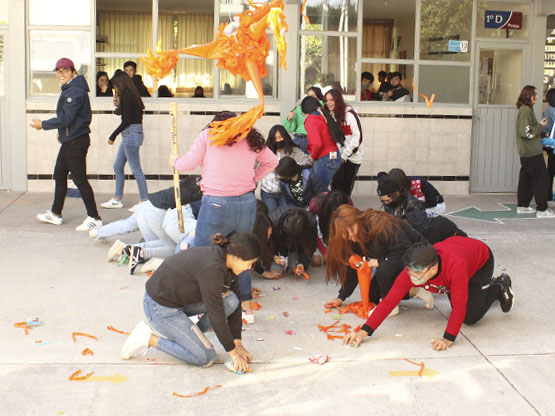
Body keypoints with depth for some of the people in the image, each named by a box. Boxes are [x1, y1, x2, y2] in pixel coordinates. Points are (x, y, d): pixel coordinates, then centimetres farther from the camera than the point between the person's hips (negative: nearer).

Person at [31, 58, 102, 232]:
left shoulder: (75, 91, -18)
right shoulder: (68, 90, 14)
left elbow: (66, 118, -23)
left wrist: (42, 124, -14)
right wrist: (63, 133, 16)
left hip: (76, 142, -11)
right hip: (69, 141, 11)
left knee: (79, 179, -8)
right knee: (59, 175, 18)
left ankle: (94, 218, -3)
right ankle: (55, 214, 30)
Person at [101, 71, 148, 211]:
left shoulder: (127, 96, -15)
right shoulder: (132, 95, 14)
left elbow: (126, 121, -19)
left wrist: (113, 136, -13)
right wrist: (118, 105, 13)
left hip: (131, 134, -11)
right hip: (129, 135, 11)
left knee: (136, 170, -6)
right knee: (118, 166, 16)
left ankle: (145, 201, 0)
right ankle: (117, 199, 23)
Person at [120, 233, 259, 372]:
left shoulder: (226, 260, -2)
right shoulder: (212, 267, -30)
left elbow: (235, 300, 4)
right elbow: (215, 313, -26)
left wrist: (238, 343, 1)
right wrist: (233, 352, -17)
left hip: (180, 298, 9)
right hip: (160, 307, -9)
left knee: (231, 301, -6)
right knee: (206, 358, -9)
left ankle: (190, 337, 7)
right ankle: (149, 338, -1)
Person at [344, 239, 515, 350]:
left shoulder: (455, 265, -49)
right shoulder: (411, 272, -34)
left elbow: (459, 306, -42)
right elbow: (389, 301, -34)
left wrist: (448, 339, -45)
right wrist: (364, 331, -41)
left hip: (481, 258, -5)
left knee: (470, 317, -10)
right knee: (458, 312, 15)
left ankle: (500, 285, 15)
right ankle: (491, 284, 40)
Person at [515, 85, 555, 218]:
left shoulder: (524, 109, 16)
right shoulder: (525, 110, -16)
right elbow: (526, 132, -22)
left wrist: (541, 133, 14)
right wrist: (540, 126, -12)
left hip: (526, 152, 10)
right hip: (532, 152, -10)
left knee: (526, 178, 14)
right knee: (541, 179, -6)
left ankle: (522, 206, 19)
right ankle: (542, 210, -4)